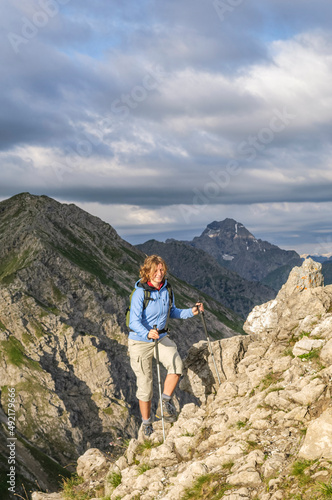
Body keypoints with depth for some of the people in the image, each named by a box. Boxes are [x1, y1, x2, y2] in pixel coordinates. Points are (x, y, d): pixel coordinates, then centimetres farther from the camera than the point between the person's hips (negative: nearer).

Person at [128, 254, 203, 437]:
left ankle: (164, 404, -8)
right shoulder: (140, 293, -19)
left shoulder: (166, 289, -2)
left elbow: (172, 312, 14)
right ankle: (146, 424, 23)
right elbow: (134, 322, -27)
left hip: (161, 338, 4)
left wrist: (190, 312, -1)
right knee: (145, 384, 4)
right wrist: (147, 333, -46)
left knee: (176, 364, -25)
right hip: (140, 342, -4)